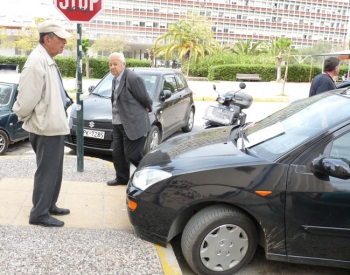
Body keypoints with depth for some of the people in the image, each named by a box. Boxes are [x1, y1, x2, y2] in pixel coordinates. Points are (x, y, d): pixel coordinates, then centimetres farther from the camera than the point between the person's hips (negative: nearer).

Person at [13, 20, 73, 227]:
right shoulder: (37, 61, -20)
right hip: (46, 127, -10)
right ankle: (39, 214, 13)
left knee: (54, 170, 18)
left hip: (55, 125, 10)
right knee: (46, 172, 0)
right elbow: (27, 97, -21)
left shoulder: (48, 61, 13)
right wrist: (24, 117, -7)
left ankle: (49, 206, 31)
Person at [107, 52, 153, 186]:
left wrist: (148, 109, 6)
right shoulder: (115, 79, 11)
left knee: (133, 155, -2)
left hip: (133, 124, -9)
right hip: (118, 123, 9)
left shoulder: (133, 78, -18)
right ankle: (122, 178, 30)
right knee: (117, 154, 14)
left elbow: (145, 99, -11)